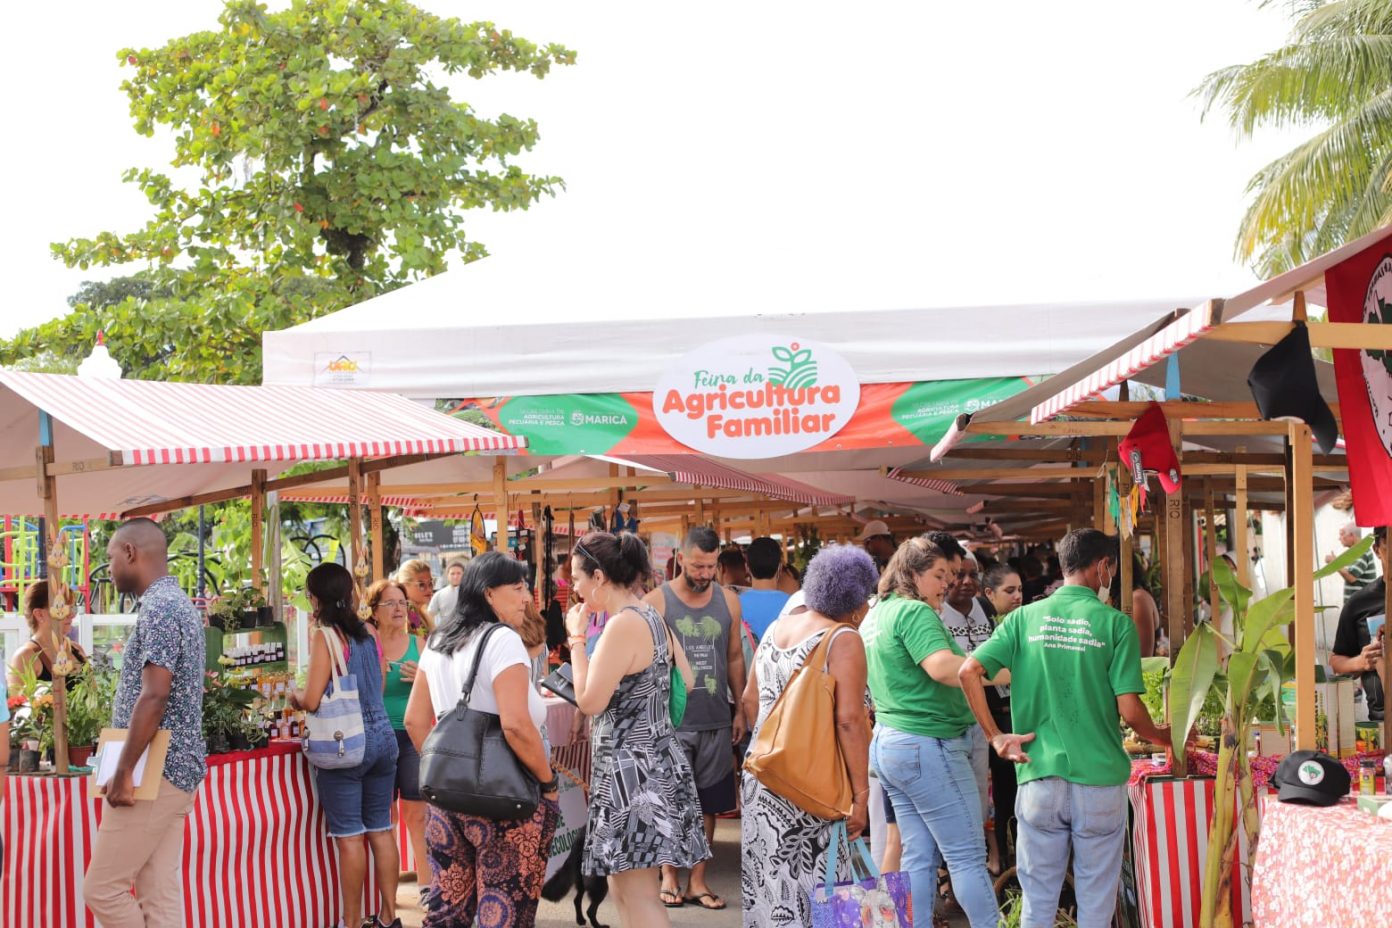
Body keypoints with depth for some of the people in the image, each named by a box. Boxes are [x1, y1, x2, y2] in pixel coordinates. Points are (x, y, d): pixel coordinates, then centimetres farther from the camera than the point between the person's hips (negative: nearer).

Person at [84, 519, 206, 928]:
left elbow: (153, 697, -23)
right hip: (174, 770, 10)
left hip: (155, 773, -10)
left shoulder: (159, 606, -15)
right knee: (161, 894, 8)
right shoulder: (178, 603, 16)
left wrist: (124, 772, -20)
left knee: (101, 889, -3)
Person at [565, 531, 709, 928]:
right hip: (655, 758, 10)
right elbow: (686, 681, 17)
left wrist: (577, 639, -10)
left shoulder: (623, 626, -20)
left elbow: (589, 701, -19)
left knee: (639, 894, -6)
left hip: (632, 766, -10)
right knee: (622, 887, 16)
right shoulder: (650, 615, 9)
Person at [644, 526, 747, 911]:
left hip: (715, 721, 3)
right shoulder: (656, 602, -5)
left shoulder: (728, 601, 5)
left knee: (708, 804, 7)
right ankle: (669, 876, 20)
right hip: (671, 721, -3)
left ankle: (697, 881, 17)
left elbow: (734, 657, 13)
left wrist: (740, 709, 11)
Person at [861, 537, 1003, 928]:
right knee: (967, 856, -5)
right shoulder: (915, 612, -14)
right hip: (929, 745, -9)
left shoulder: (875, 615, 15)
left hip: (888, 742, 9)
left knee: (919, 856, 10)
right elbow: (942, 667, -29)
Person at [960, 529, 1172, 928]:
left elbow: (969, 672, -6)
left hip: (1039, 778, 2)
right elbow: (1129, 711, -8)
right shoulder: (1115, 623, -6)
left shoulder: (1024, 618, 2)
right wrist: (1160, 736, 12)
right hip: (1099, 781, -2)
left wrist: (995, 737, 2)